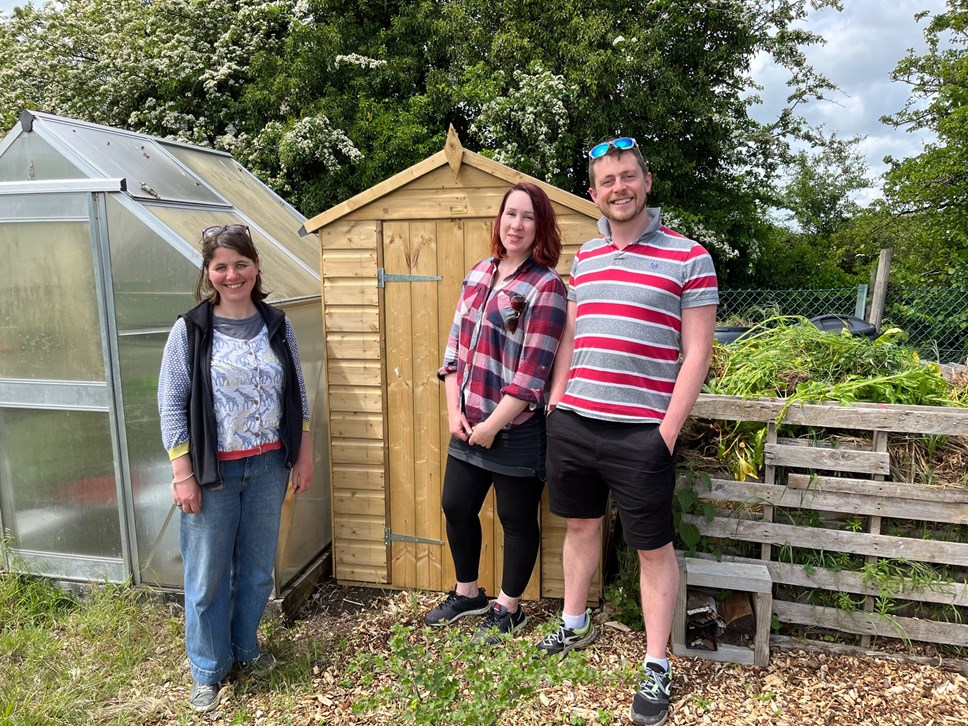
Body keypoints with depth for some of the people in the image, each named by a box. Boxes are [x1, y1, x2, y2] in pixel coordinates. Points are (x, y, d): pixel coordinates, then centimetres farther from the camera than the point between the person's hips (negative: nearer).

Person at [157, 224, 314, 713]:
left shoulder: (276, 325, 2)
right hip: (213, 471, -3)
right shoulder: (190, 329, -8)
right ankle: (208, 669, 30)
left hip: (268, 466, 3)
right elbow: (172, 406, -7)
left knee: (258, 566, 15)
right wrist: (182, 475, -10)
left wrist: (304, 455, 6)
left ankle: (245, 648, 39)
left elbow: (296, 395, 7)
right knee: (208, 573, 9)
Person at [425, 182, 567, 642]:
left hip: (516, 428, -7)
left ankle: (509, 608, 32)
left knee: (516, 519, 11)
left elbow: (533, 370, -18)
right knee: (456, 507, 17)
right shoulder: (478, 274, 7)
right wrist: (454, 410, 0)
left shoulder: (546, 287, -14)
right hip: (469, 422, 7)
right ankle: (467, 593, 40)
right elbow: (456, 344, 8)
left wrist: (493, 425, -15)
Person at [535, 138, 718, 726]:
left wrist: (667, 432, -12)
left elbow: (697, 354, -7)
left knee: (654, 547, 6)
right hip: (571, 424, 6)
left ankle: (656, 667, 22)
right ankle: (575, 624, 41)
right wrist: (555, 402, 13)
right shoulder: (584, 257, 12)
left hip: (640, 433, -5)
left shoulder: (688, 258, -5)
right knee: (580, 524, 20)